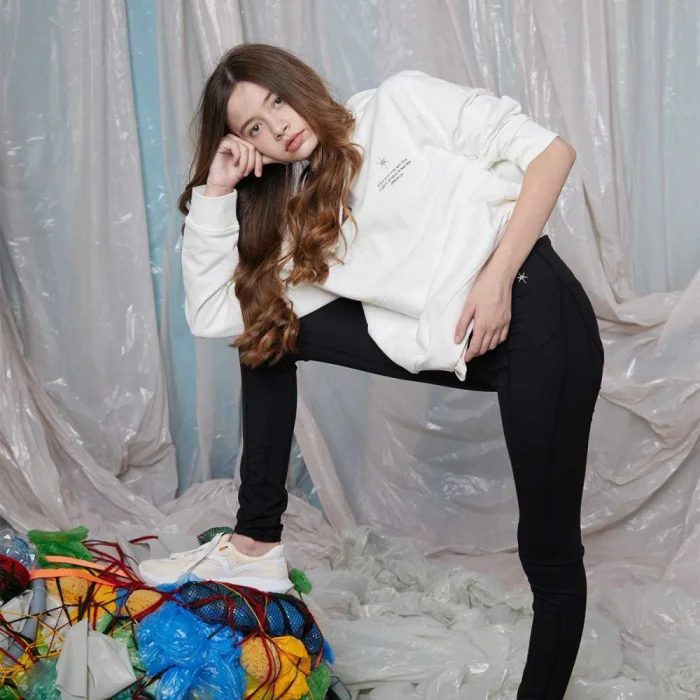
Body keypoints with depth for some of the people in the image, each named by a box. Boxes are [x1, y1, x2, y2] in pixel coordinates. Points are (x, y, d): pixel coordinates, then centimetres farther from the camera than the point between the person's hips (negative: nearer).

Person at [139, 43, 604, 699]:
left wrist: (497, 278, -14)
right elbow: (211, 314, 4)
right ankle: (256, 544, 7)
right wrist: (214, 192, 1)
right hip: (446, 346, 6)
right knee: (267, 331, 1)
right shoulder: (294, 214, 12)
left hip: (536, 316, -6)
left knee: (549, 554, -4)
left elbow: (550, 150, -6)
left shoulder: (403, 103, -2)